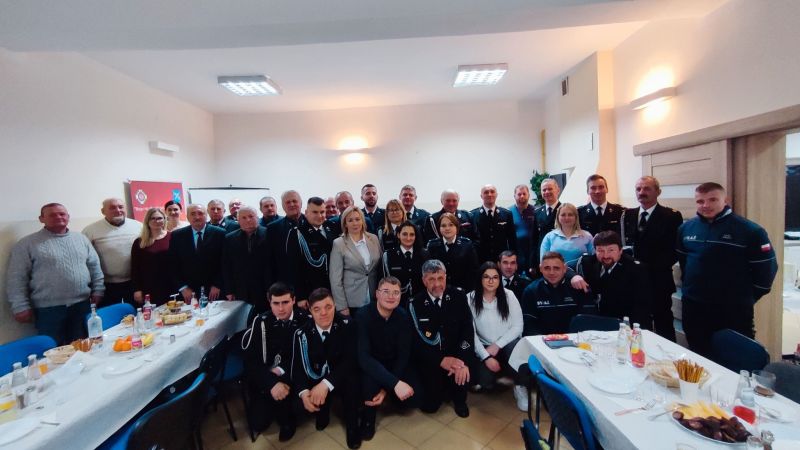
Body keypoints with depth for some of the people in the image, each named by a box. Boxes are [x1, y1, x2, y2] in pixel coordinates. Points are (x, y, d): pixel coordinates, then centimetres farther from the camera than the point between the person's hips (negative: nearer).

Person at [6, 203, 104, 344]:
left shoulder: (81, 239, 9)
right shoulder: (27, 244, -2)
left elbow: (94, 266, 11)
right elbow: (17, 278, -3)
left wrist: (97, 290, 3)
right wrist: (21, 306, -8)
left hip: (82, 305, 3)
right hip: (48, 309, -3)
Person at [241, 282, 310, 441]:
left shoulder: (305, 319, -12)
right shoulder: (260, 322, -9)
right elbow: (250, 360, -12)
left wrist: (281, 370, -19)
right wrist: (272, 383, -25)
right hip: (265, 376, 2)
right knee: (258, 423, -5)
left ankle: (286, 419, 5)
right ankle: (281, 408, 27)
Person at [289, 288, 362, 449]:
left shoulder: (346, 324, -16)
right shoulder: (302, 332, -9)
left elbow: (350, 360, -23)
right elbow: (297, 366, -13)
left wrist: (326, 384, -36)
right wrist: (303, 392, -33)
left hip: (341, 378, -2)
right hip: (314, 379, 3)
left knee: (352, 381, -33)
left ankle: (352, 425, -5)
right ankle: (322, 410, 15)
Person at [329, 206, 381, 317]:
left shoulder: (374, 238, 3)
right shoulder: (339, 243, -8)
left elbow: (381, 267, 9)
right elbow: (335, 278, -9)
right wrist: (341, 306, -12)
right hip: (352, 302, -3)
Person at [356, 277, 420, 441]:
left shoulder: (403, 316, -13)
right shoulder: (363, 316, -24)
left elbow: (403, 355, -11)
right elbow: (363, 357, -32)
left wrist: (387, 388, -22)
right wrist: (394, 383, -41)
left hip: (396, 364, 3)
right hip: (370, 365, -3)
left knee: (416, 398, -16)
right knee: (370, 379, -35)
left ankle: (387, 396, 18)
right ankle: (368, 417, -1)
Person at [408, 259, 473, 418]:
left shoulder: (458, 297, -6)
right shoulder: (415, 304, -11)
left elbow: (468, 329, -10)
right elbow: (415, 341, -12)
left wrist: (464, 360, -25)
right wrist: (440, 360, -23)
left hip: (455, 354, 1)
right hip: (428, 359, -1)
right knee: (430, 405, -9)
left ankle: (459, 400, 5)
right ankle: (441, 386, 25)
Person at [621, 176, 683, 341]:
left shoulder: (671, 216, -5)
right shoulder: (627, 215, 9)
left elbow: (675, 250, -10)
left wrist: (649, 267, -18)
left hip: (658, 280, -4)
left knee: (663, 326, 8)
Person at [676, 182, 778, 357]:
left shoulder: (750, 230, -9)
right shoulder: (686, 228, 3)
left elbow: (766, 268, -3)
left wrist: (747, 298, 1)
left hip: (734, 311, -3)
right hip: (693, 308, 3)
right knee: (698, 359, 17)